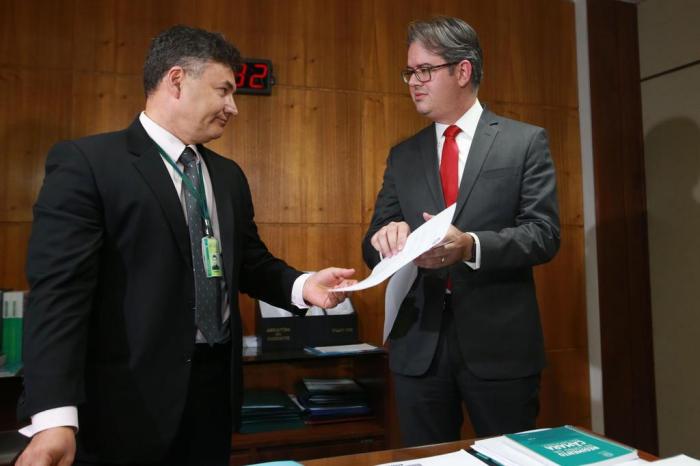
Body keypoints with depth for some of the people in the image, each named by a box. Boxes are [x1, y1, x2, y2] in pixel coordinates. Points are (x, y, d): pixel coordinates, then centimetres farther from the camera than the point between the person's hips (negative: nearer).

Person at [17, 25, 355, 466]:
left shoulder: (229, 175, 11)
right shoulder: (86, 162, -10)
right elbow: (58, 291, -17)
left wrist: (302, 286, -5)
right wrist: (56, 417, -24)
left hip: (216, 384, 6)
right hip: (131, 399, -6)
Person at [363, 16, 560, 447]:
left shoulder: (525, 141, 1)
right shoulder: (403, 155, 11)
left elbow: (544, 234, -8)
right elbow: (374, 248, 8)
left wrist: (470, 246, -25)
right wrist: (386, 237, -17)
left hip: (500, 342, -2)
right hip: (418, 345, 3)